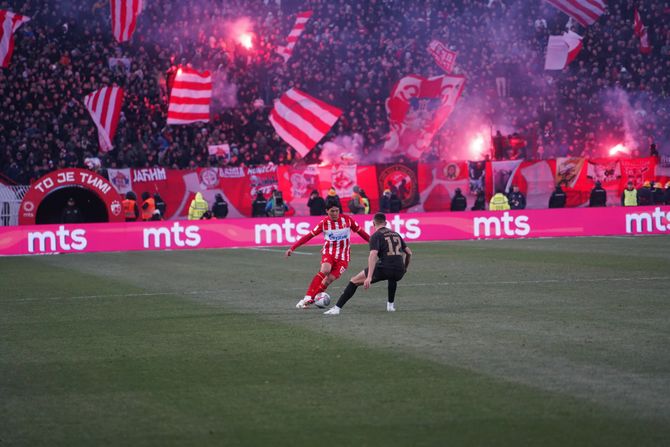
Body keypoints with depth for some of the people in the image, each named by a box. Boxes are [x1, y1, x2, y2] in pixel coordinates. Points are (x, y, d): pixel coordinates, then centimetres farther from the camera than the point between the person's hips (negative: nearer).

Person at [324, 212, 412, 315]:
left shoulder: (376, 236, 1)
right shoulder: (396, 234, 21)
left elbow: (373, 255, -15)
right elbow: (409, 253, 23)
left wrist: (369, 277, -22)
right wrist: (404, 269, 37)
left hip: (384, 269, -5)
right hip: (399, 273, 5)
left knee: (354, 281, 6)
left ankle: (337, 308, 0)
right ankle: (391, 304, 41)